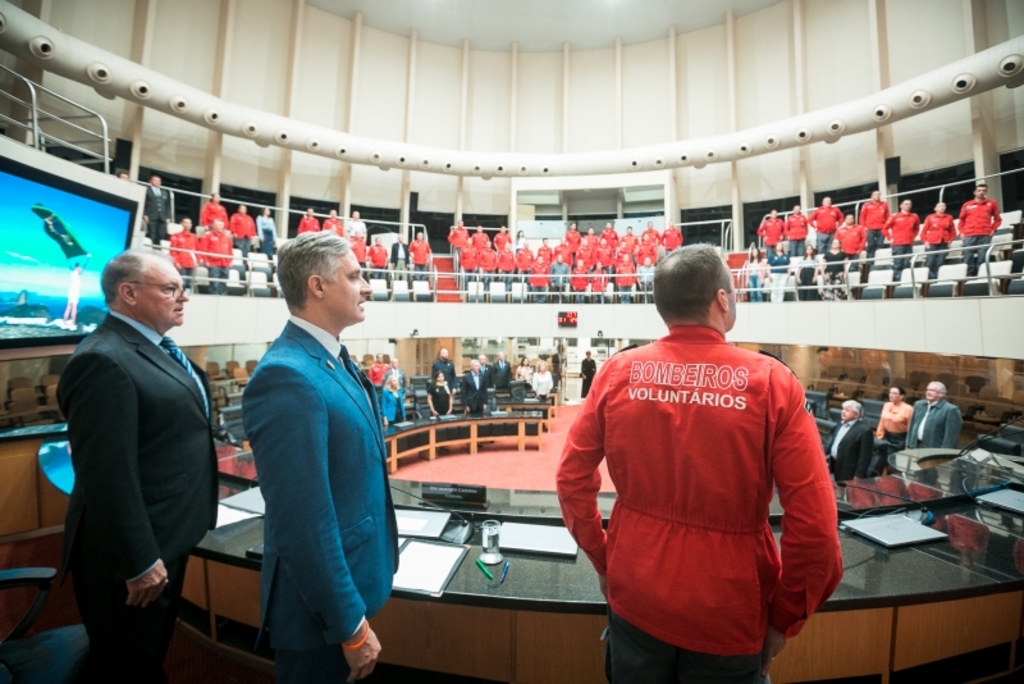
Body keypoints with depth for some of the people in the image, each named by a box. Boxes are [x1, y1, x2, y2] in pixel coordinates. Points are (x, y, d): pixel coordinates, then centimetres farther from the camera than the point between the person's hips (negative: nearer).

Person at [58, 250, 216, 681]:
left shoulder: (155, 347, 8)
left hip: (166, 537, 9)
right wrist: (139, 562, -20)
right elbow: (108, 476, -26)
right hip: (134, 551, -9)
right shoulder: (105, 361, -24)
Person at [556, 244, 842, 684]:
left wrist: (603, 561, 7)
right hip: (727, 617, -1)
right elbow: (814, 525, -15)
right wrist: (784, 617, 1)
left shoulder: (617, 373, -12)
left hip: (635, 598, 2)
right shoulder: (771, 382, -17)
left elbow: (572, 479, -6)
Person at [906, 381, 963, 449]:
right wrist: (909, 445, 11)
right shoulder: (919, 405, 11)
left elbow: (951, 436, -13)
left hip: (935, 452, -6)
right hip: (916, 448, 6)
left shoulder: (950, 410, -10)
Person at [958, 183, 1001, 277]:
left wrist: (993, 229, 3)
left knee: (983, 258, -7)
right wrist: (962, 232, 4)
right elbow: (962, 220, 16)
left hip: (985, 236, 0)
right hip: (969, 236, 0)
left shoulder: (991, 203, 13)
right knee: (968, 259, -4)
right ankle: (968, 277, -2)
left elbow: (998, 219, 17)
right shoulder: (967, 205, 12)